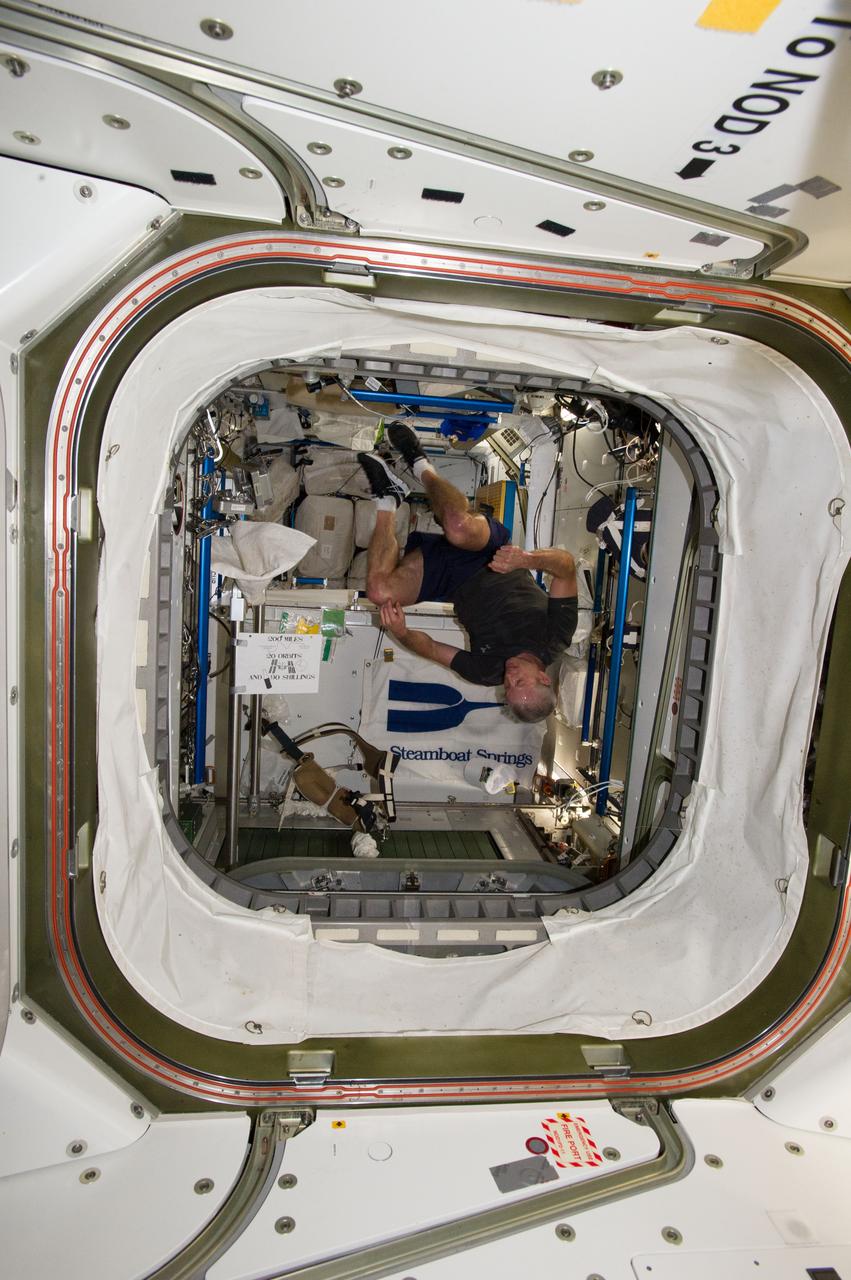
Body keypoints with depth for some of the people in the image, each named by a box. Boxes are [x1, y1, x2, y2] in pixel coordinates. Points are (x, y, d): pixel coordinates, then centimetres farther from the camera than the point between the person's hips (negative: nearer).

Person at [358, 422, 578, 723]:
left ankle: (388, 500, -3)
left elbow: (433, 650, -19)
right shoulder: (559, 632, -25)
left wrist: (401, 633, -42)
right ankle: (422, 470, -6)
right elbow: (567, 565, -26)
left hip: (454, 583, -2)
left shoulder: (486, 672, -29)